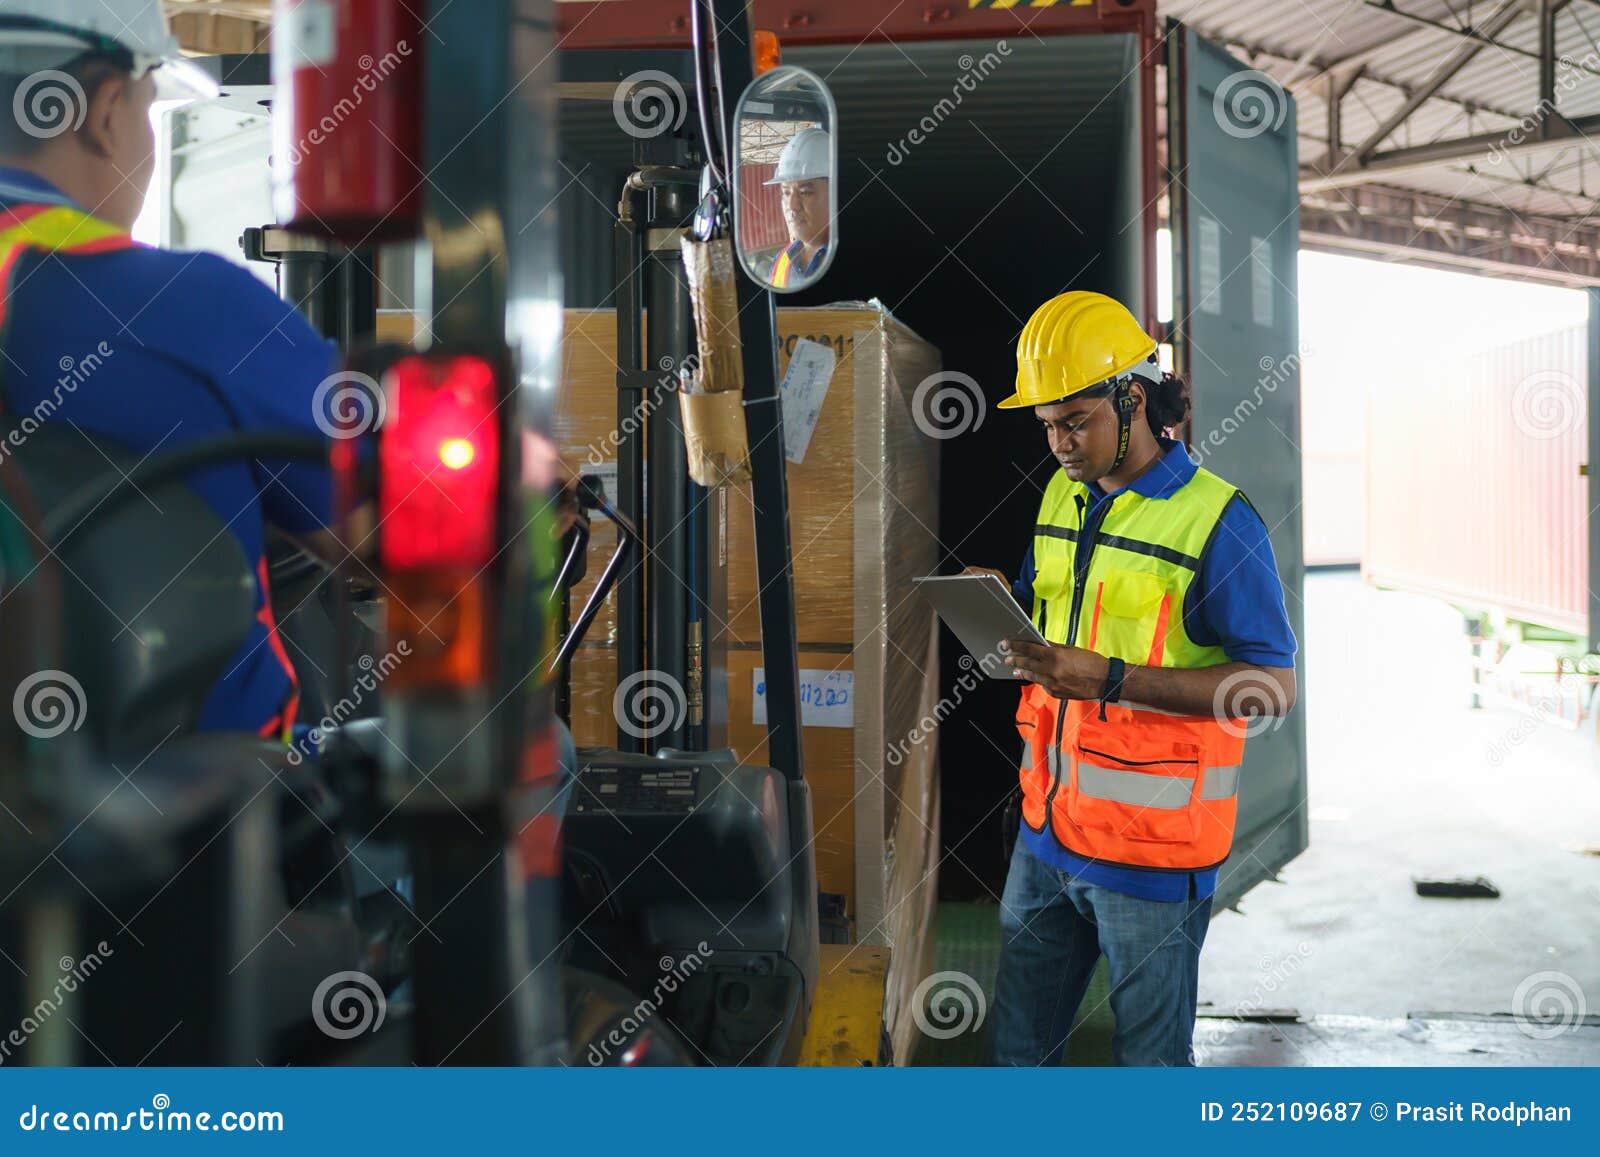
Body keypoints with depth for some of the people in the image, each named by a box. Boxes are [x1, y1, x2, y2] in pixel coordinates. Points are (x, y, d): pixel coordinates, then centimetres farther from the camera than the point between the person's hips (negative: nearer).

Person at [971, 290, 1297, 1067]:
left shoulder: (1217, 521, -14)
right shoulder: (1063, 498, 9)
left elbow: (1274, 686, -17)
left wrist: (1110, 680, -26)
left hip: (1152, 848, -6)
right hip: (1049, 828, 7)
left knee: (1151, 1054, 10)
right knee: (1017, 1045, 17)